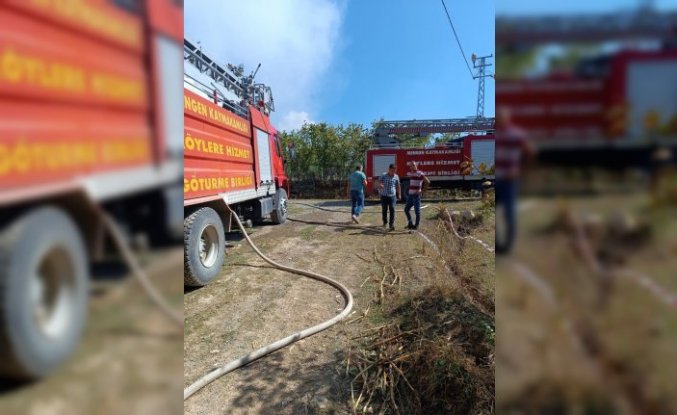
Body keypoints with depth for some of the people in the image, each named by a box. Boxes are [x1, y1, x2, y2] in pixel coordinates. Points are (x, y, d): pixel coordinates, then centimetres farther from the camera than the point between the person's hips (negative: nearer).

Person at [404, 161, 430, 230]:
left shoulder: (419, 173, -11)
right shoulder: (409, 173, 11)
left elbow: (427, 182, -14)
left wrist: (421, 190, -12)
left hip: (416, 195, -7)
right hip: (410, 195, 7)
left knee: (417, 211, -1)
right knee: (406, 209, 8)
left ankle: (416, 225, 9)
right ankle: (410, 224, 21)